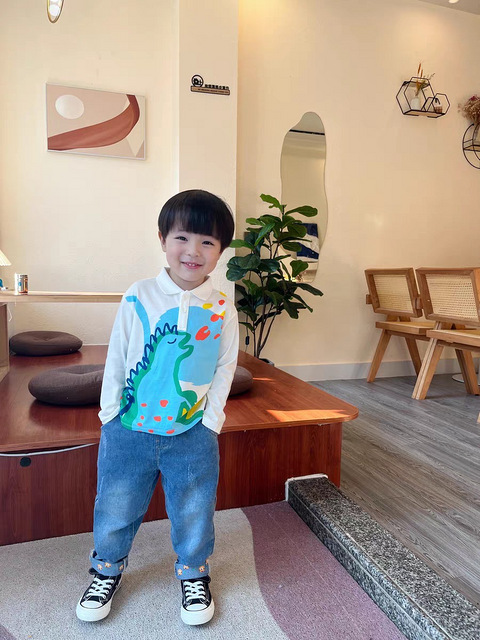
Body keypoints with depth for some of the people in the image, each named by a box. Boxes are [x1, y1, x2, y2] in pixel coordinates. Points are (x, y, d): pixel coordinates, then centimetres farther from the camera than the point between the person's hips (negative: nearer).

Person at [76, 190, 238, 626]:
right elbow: (116, 358, -1)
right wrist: (110, 412, 0)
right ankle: (108, 570, 46)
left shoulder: (222, 309, -6)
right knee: (115, 507, 17)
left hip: (192, 434, 0)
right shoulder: (139, 297, -7)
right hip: (128, 430, 1)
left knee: (193, 511, 15)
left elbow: (224, 370, 0)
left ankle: (194, 575, 43)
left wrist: (209, 422, -4)